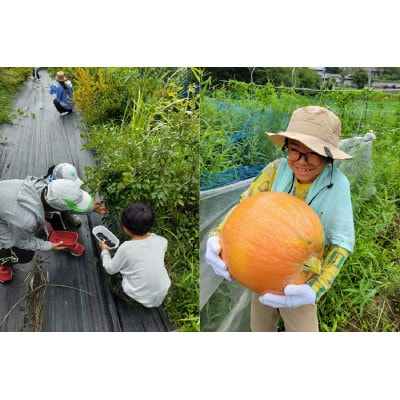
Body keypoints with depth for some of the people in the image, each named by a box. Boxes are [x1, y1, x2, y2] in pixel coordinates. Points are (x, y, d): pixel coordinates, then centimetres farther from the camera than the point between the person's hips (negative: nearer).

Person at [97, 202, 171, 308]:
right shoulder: (161, 241, -14)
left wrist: (105, 251, 11)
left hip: (140, 298, -3)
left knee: (113, 276, 19)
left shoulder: (126, 248, -24)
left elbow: (110, 269, -6)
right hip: (162, 295, 3)